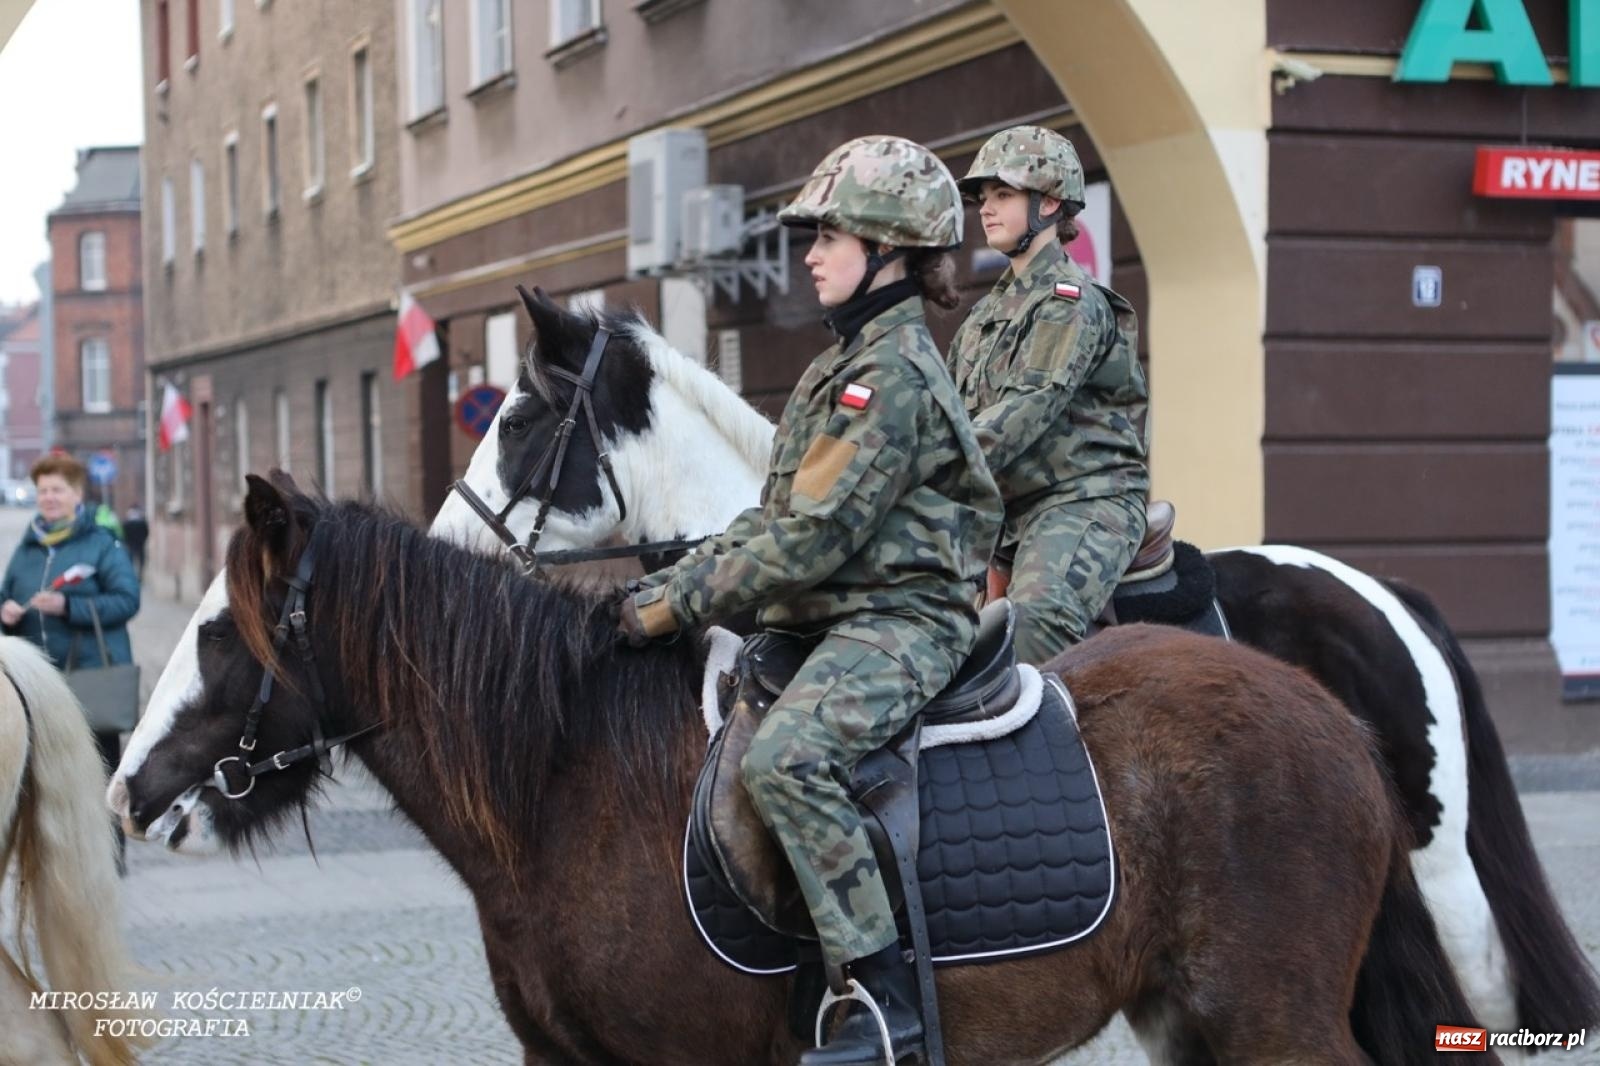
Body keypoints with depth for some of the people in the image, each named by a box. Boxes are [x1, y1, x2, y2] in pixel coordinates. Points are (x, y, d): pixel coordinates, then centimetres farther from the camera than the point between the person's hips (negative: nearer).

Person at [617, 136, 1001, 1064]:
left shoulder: (896, 372, -15)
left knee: (785, 755, -34)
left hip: (901, 618, -11)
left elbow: (814, 538, -21)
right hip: (832, 614, 11)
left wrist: (677, 604, -16)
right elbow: (775, 513, 16)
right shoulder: (845, 363, 17)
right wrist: (668, 586, 4)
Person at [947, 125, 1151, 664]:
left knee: (1036, 613, -33)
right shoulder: (989, 310, 19)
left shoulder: (1071, 301, -9)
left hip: (1083, 501, -9)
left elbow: (1025, 410, -21)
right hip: (1007, 509, 9)